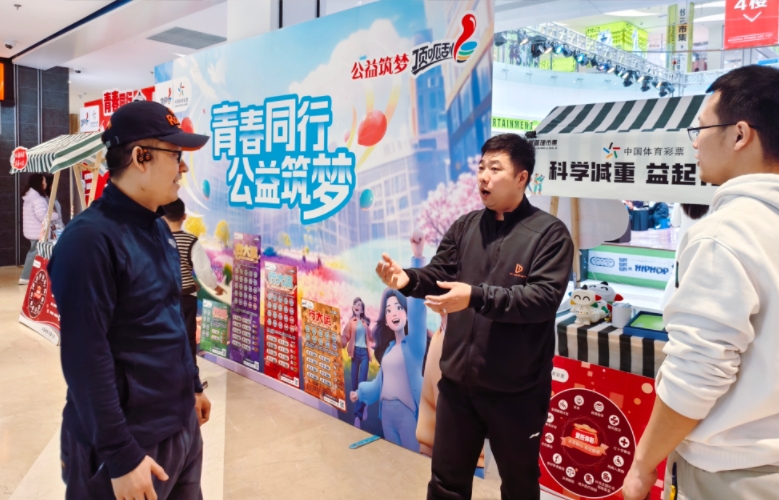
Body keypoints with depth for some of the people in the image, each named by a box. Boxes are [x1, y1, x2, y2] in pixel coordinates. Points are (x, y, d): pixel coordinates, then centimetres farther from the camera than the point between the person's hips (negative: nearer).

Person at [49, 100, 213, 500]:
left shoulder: (158, 228, 7)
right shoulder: (90, 238, -20)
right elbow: (86, 359, -23)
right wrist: (120, 456, -21)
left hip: (182, 425, 8)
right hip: (131, 441, -8)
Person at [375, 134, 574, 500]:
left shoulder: (549, 233, -10)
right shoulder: (464, 227, 4)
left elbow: (544, 298, -21)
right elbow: (437, 275, 2)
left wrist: (477, 297, -31)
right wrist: (408, 280, -20)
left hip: (515, 390, -3)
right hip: (457, 380, 4)